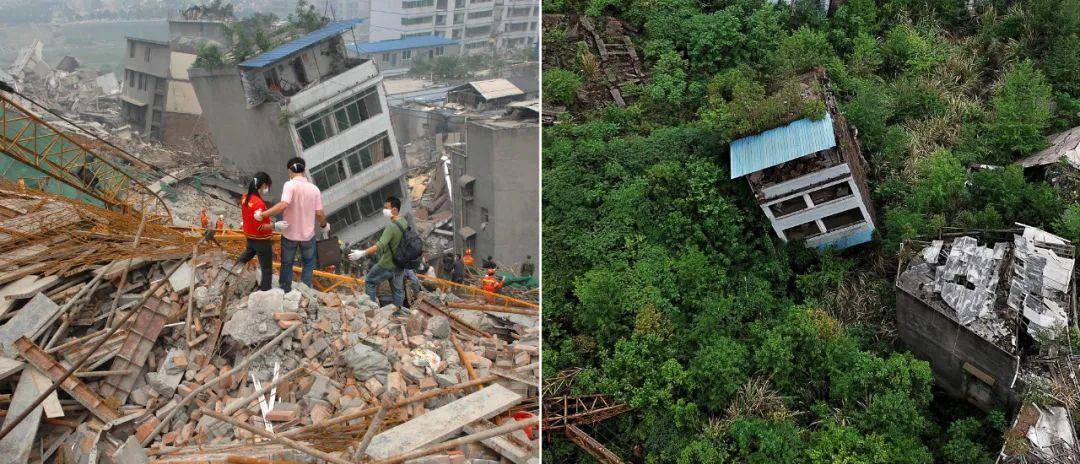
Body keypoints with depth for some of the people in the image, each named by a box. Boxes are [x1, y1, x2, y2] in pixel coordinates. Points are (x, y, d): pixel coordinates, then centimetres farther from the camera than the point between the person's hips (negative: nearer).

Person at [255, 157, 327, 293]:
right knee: (308, 263, 24)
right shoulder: (314, 189, -7)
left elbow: (283, 205, -33)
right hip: (308, 235, 2)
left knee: (287, 264, 20)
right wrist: (324, 225, 14)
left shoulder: (290, 185, -18)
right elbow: (319, 213, -6)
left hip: (290, 234, -2)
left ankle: (286, 292, 34)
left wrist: (262, 214, -28)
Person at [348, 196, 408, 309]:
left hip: (387, 265, -8)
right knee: (398, 288, 18)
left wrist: (362, 253, -37)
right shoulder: (404, 222, -1)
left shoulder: (391, 227, -28)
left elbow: (380, 246, -36)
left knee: (369, 281, 12)